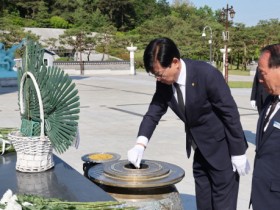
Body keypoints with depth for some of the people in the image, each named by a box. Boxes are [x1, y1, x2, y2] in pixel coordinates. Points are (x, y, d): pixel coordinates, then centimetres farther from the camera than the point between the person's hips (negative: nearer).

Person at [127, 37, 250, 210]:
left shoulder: (207, 74, -27)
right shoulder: (164, 82, -8)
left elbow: (230, 113, -21)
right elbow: (154, 112, -2)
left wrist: (238, 153, -16)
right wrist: (141, 144, -19)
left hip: (222, 148, -6)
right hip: (200, 150, 6)